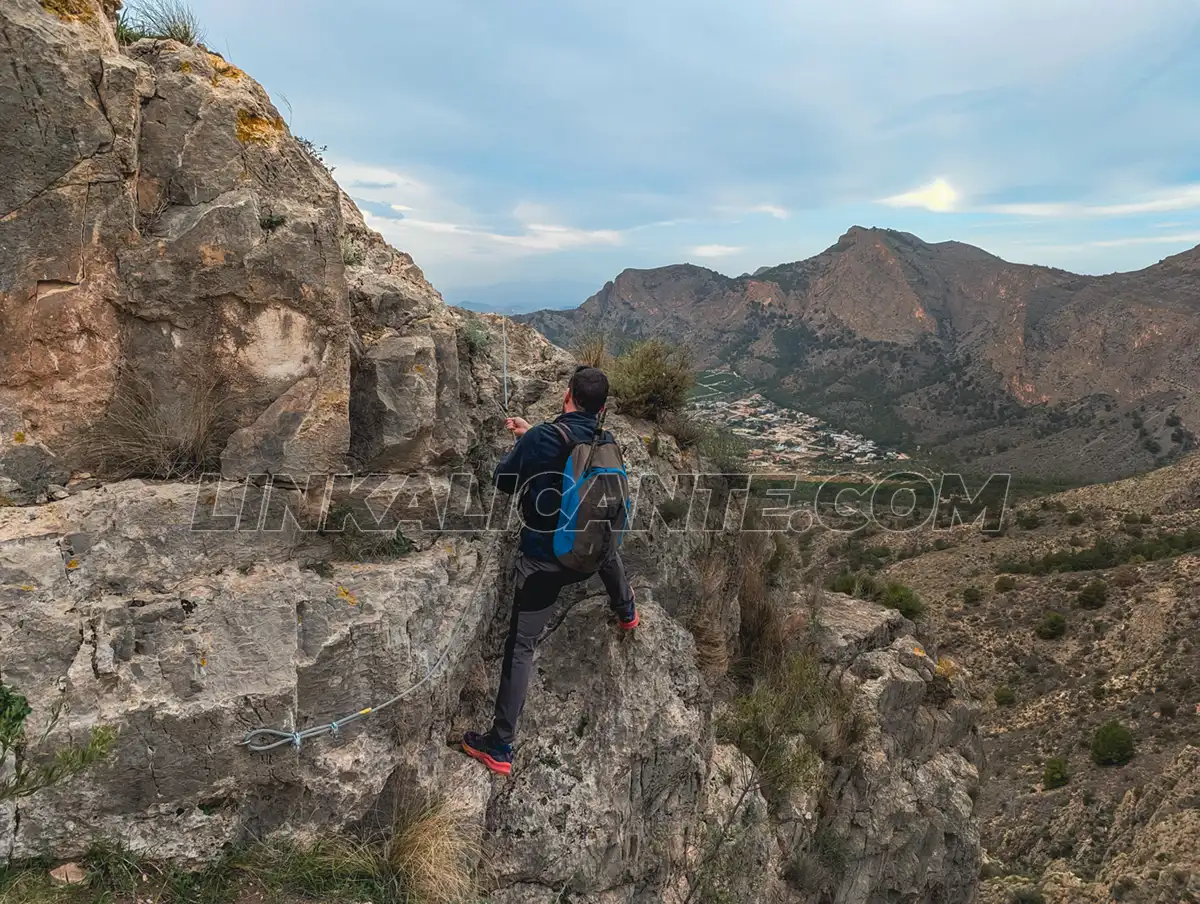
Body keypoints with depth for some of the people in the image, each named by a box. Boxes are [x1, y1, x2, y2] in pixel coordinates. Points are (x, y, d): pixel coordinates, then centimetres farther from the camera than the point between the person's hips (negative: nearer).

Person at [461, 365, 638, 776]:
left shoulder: (540, 438, -19)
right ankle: (626, 613, 65)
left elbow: (502, 482, -5)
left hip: (542, 560, -4)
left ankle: (499, 747, 10)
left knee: (520, 646, 5)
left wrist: (521, 442, 11)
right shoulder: (607, 445, -4)